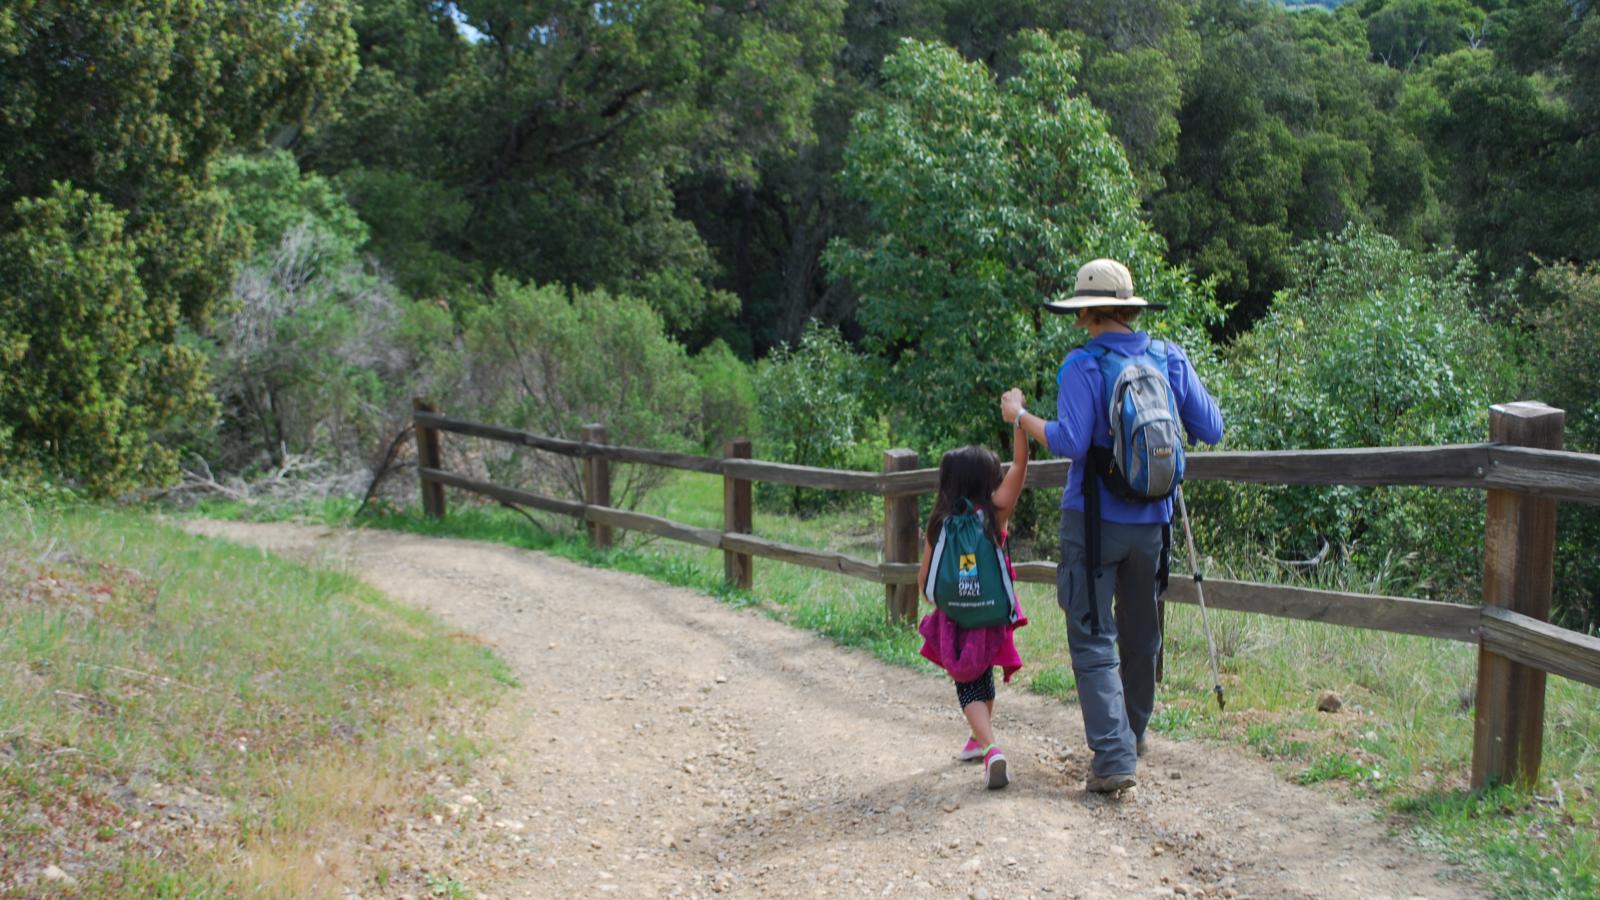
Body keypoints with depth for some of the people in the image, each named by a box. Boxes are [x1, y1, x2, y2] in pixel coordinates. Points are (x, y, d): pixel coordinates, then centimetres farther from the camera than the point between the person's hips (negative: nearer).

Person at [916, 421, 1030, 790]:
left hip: (954, 620, -1)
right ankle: (980, 739, 42)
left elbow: (924, 581, 0)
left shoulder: (940, 524, -5)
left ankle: (990, 747, -16)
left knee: (968, 685, 8)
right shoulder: (995, 513, -9)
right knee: (983, 675, 25)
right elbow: (1019, 463, -11)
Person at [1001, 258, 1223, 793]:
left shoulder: (1083, 365, -12)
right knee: (1140, 634, 19)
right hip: (1152, 521, 5)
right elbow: (1211, 431, 4)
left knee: (1093, 638, -2)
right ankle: (1133, 738, 36)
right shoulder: (1170, 359, 3)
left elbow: (1070, 441, -22)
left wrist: (1021, 417, -7)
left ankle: (1113, 757, -12)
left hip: (1095, 520, -5)